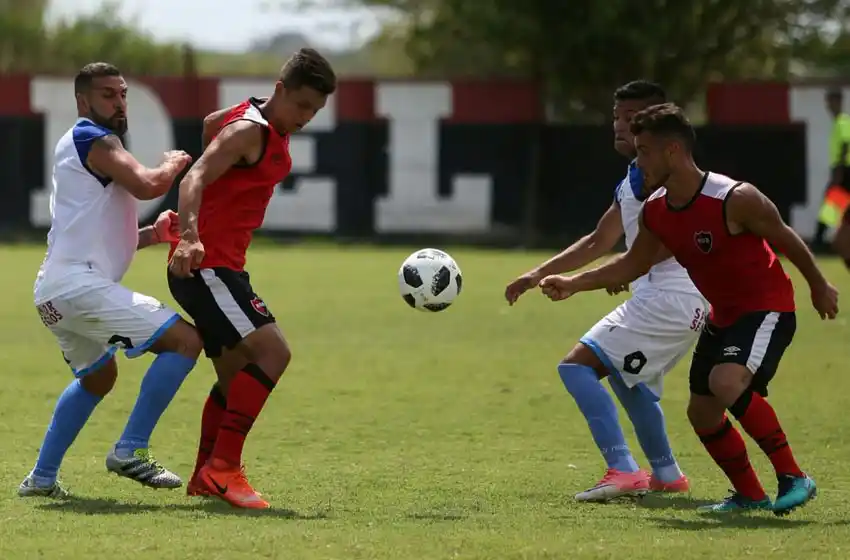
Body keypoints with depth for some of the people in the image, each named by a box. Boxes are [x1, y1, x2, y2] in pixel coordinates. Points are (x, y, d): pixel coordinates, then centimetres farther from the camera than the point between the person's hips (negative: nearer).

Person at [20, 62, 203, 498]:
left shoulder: (90, 145, 25)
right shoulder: (92, 139, -7)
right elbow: (147, 185, -23)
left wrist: (154, 234, 13)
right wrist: (172, 165, -2)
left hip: (55, 293, 11)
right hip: (79, 285, -11)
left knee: (97, 376, 32)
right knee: (185, 341, -14)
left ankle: (41, 478, 31)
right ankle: (130, 451, -12)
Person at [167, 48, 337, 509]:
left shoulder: (275, 131, 13)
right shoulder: (249, 130, -16)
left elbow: (212, 122, 33)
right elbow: (194, 179, -30)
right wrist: (190, 237, -48)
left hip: (223, 267, 10)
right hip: (203, 265, -10)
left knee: (237, 375, 15)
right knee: (272, 350, -21)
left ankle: (206, 479, 24)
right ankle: (222, 466, -20)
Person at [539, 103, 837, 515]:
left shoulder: (735, 199, -26)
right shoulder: (655, 211, -5)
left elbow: (784, 238, -10)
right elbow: (633, 264, 12)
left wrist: (820, 288, 4)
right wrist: (573, 284, 1)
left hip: (767, 309, -8)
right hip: (723, 315, 8)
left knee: (727, 381, -31)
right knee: (702, 412, 9)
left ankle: (793, 478, -22)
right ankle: (750, 495, 28)